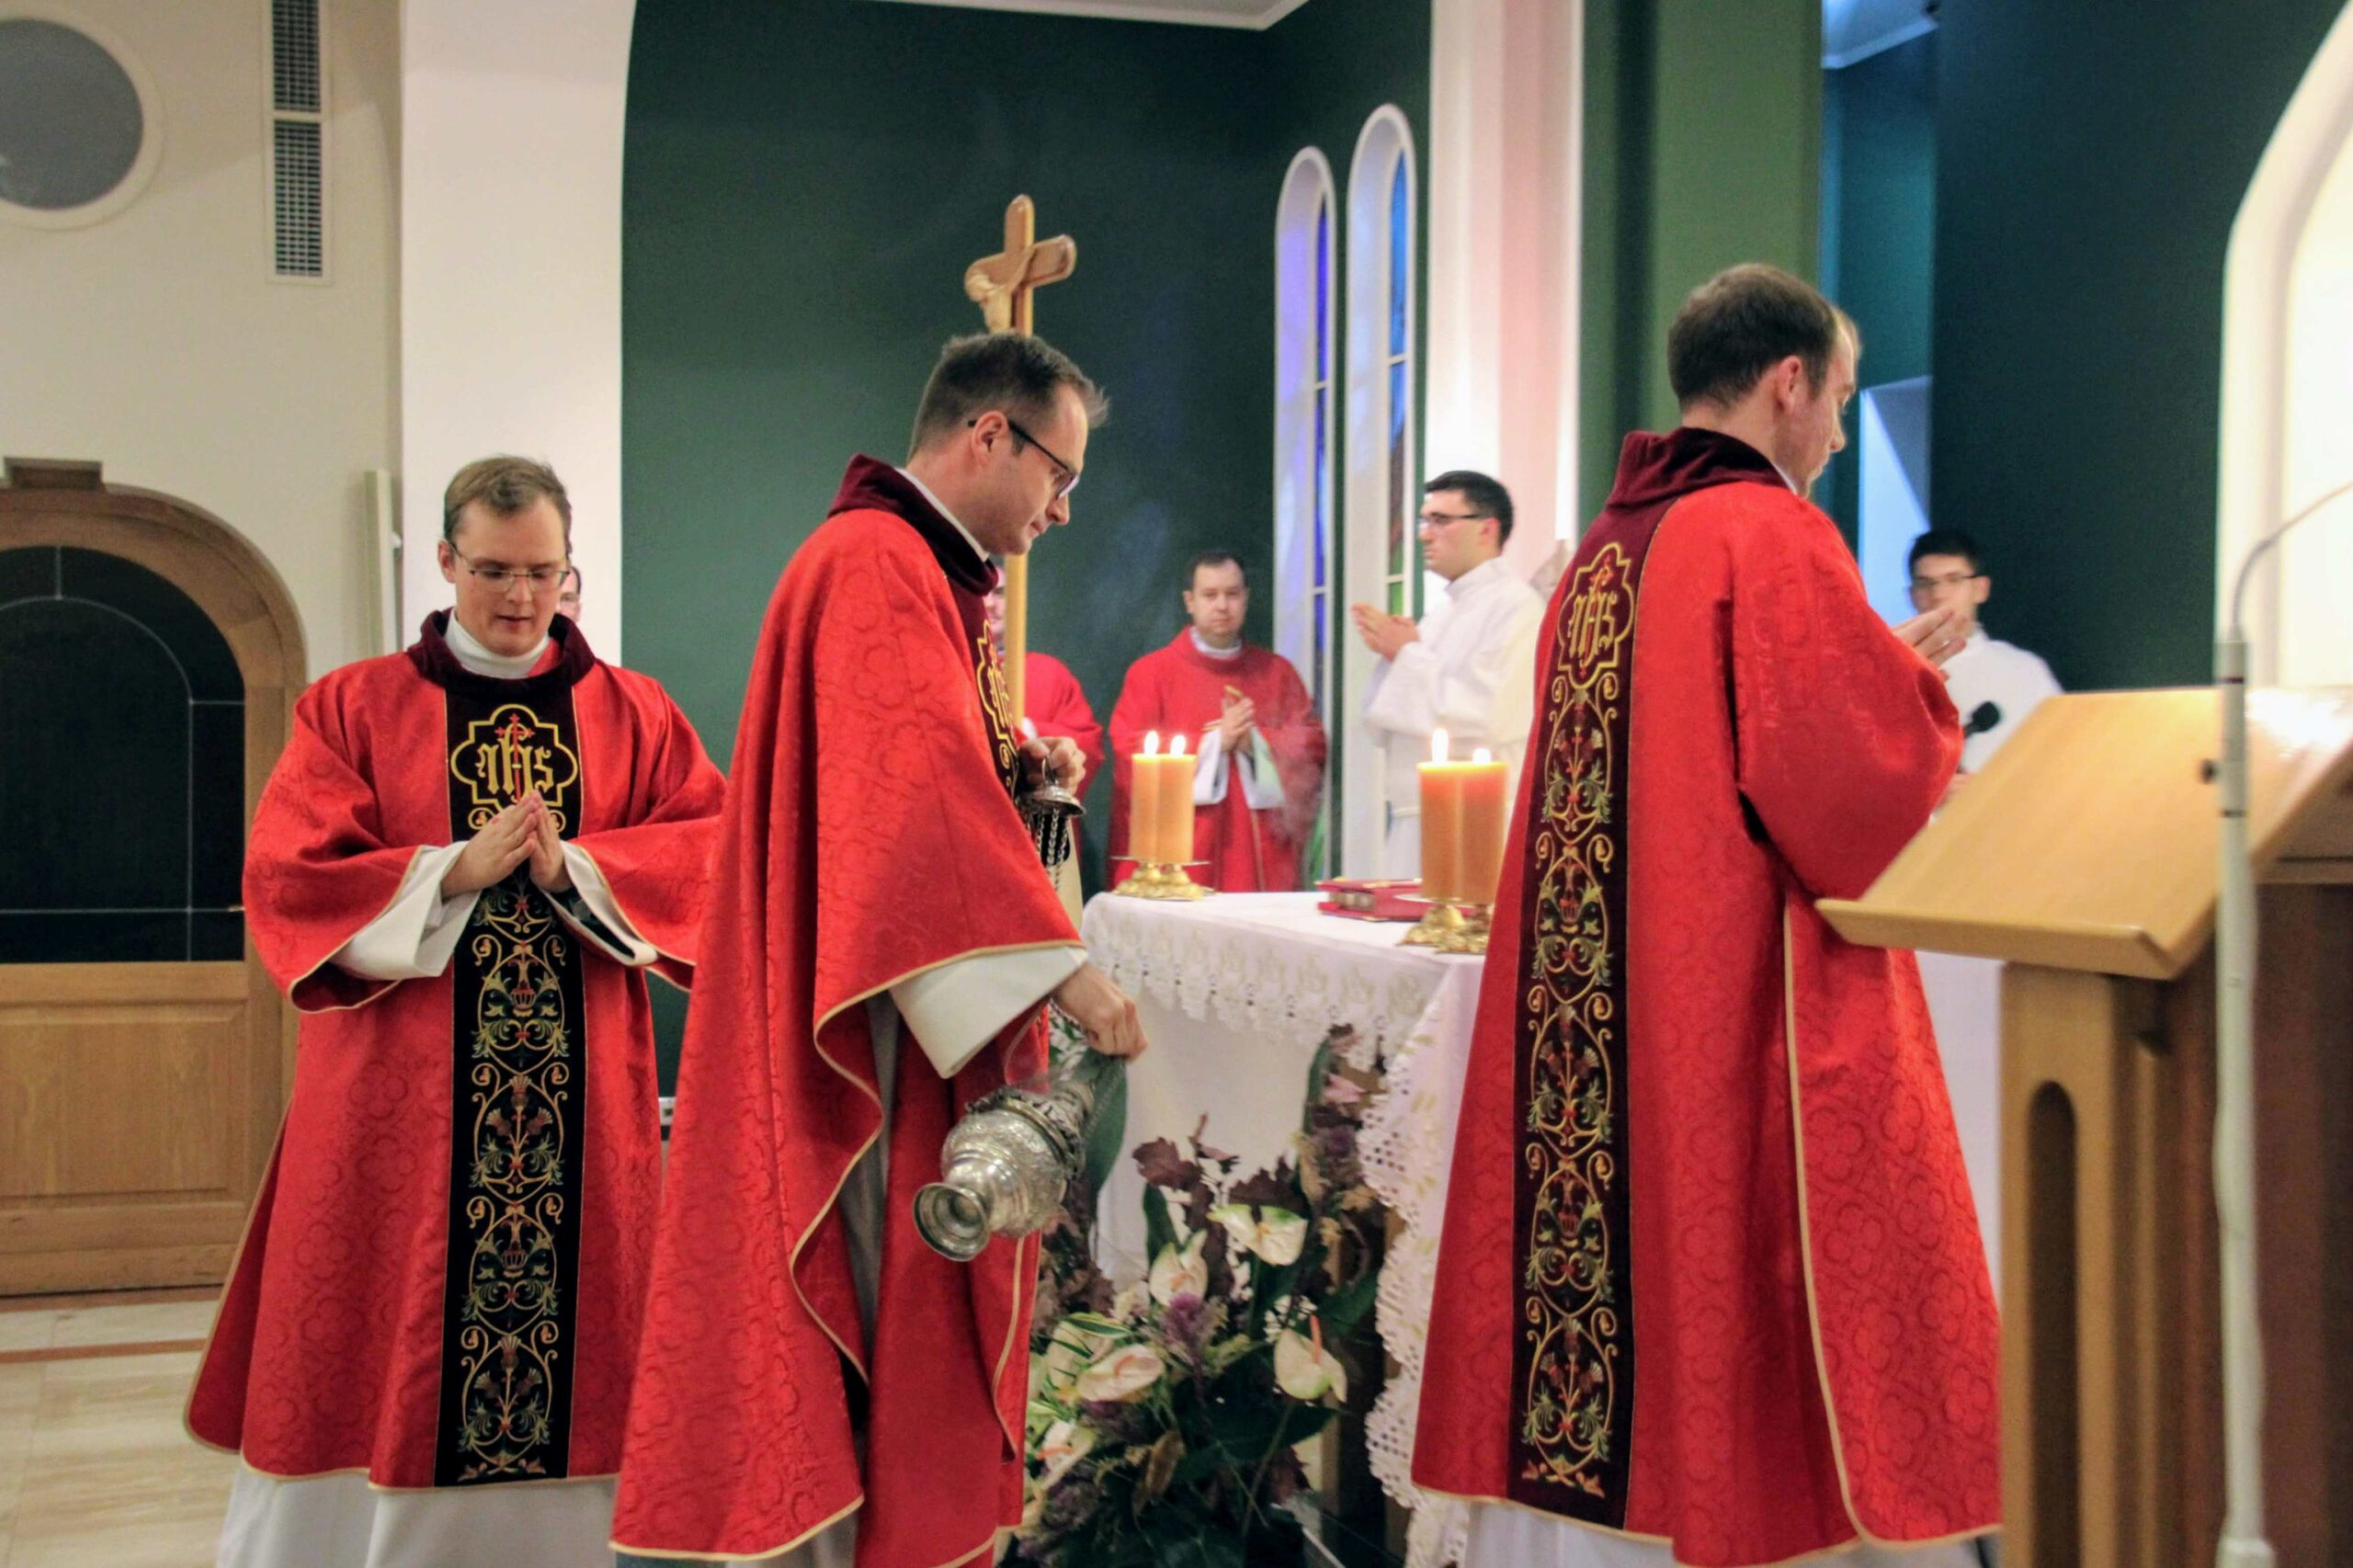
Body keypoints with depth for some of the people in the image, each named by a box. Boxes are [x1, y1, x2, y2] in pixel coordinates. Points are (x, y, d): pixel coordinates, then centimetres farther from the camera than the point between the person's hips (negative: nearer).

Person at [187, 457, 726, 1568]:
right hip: (396, 1100, -1)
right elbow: (284, 880, -3)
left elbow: (714, 854, 0)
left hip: (582, 1096, 1)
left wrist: (575, 869, -14)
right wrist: (454, 871, -14)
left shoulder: (634, 715, 9)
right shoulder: (352, 709, 6)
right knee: (377, 1366, 3)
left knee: (575, 1351, 3)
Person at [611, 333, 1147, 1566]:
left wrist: (1016, 770, 6)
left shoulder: (922, 572, 19)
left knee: (912, 1304, 11)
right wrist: (1058, 964, -28)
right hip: (867, 1046, -10)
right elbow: (914, 787, -26)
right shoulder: (875, 566, -15)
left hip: (914, 1042, 10)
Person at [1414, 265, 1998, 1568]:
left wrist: (1876, 672, 21)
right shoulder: (1770, 533, -10)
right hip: (1745, 1027, -8)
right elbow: (1868, 794, -16)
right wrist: (1913, 688, 4)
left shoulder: (1602, 551, 14)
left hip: (1583, 1033, 8)